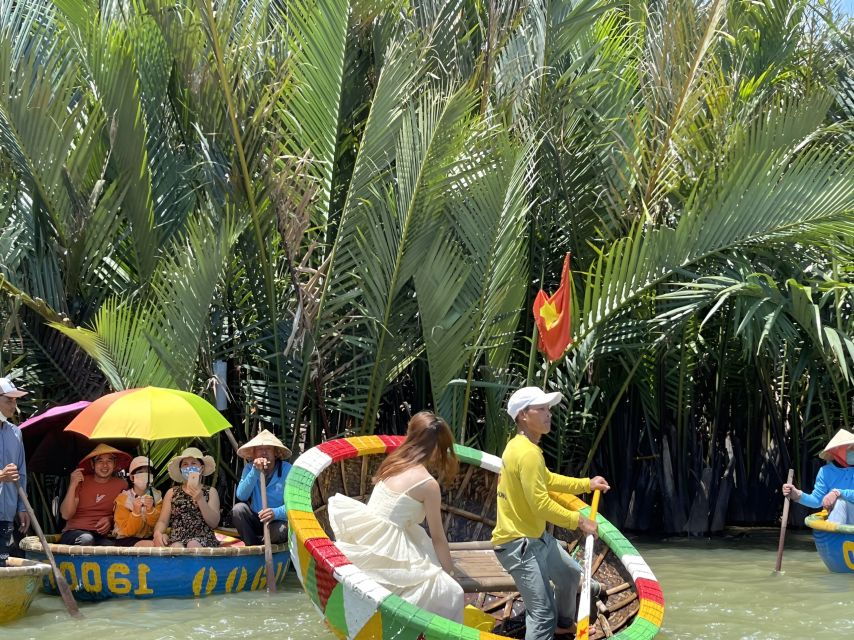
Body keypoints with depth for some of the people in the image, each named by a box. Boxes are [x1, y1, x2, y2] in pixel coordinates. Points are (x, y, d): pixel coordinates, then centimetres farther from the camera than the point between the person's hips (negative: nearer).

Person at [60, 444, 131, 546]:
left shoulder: (121, 485, 7)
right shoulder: (81, 481, 5)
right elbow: (66, 515, -2)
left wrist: (110, 520, -8)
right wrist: (73, 485, -12)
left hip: (103, 536, 1)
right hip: (75, 532, 0)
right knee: (86, 539, -37)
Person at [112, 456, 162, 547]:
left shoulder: (156, 496, 3)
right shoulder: (123, 499, -6)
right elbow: (128, 531, -10)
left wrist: (151, 510, -22)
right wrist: (136, 512, -26)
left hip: (150, 538, 4)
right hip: (126, 540, -4)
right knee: (152, 546, -31)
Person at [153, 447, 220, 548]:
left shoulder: (210, 492, 14)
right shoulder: (172, 493, 18)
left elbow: (214, 523, 2)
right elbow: (162, 521, 11)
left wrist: (200, 499, -11)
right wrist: (158, 532, -12)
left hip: (203, 537, 0)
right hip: (177, 539, 1)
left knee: (193, 545, -36)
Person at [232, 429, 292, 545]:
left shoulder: (287, 470, -10)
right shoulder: (249, 468, -1)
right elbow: (241, 496, -15)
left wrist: (276, 513, -37)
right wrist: (255, 472, -25)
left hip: (278, 520, -2)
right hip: (255, 521, 2)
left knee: (280, 530, -35)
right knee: (238, 509, -25)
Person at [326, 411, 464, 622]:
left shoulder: (393, 462, 9)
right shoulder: (428, 484, -11)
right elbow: (438, 538, -4)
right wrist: (449, 571, 11)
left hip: (365, 544, 8)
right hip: (388, 556, -8)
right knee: (451, 593, -2)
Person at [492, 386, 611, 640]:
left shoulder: (521, 446, 9)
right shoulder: (528, 452, -25)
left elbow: (547, 479, 24)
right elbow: (541, 504, -26)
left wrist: (587, 484, 19)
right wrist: (578, 521, -14)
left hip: (536, 535, 11)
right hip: (519, 543, -11)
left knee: (571, 574, 30)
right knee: (543, 613, -13)